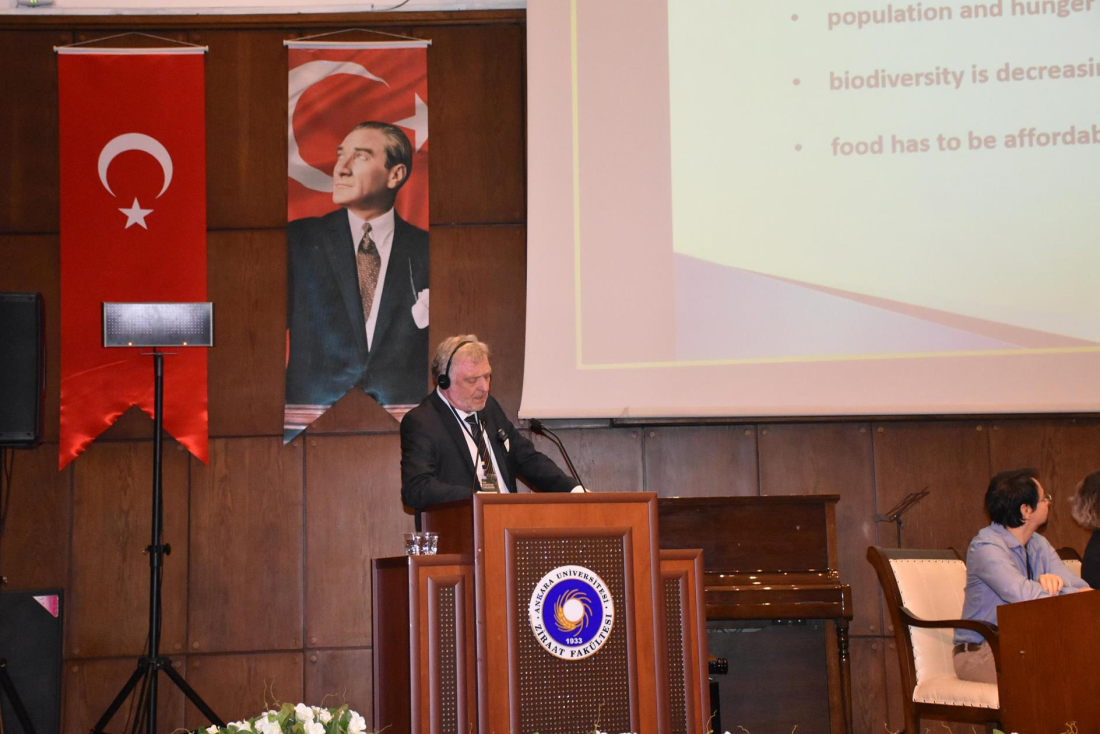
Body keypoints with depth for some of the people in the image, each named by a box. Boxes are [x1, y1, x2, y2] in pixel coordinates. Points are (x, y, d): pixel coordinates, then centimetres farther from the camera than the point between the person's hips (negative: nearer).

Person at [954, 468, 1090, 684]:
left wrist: (1055, 580, -23)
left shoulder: (1038, 545, 12)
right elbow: (1026, 596, -30)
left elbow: (1080, 587, 1)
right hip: (979, 653, -7)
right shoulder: (986, 547, -16)